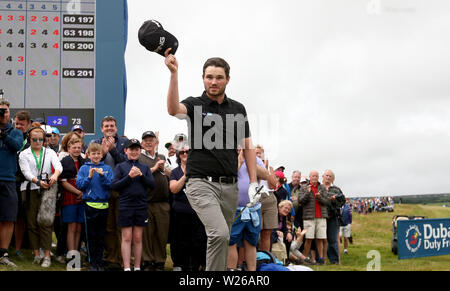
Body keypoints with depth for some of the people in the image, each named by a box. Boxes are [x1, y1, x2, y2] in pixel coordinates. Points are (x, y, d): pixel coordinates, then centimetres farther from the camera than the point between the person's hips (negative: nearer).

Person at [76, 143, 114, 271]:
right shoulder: (84, 168, 4)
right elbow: (79, 185, -3)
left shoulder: (107, 168, 5)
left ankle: (99, 262, 15)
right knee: (91, 236, 4)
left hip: (104, 205, 1)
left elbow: (111, 184, -3)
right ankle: (92, 262, 11)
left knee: (101, 236, 7)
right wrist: (89, 177, -17)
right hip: (90, 205, -1)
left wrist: (102, 175, -18)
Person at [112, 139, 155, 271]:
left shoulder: (145, 167, 11)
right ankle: (126, 267, 0)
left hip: (141, 206, 2)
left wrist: (141, 175, -11)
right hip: (125, 206, -2)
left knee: (138, 238, 6)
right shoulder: (120, 167, 4)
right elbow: (114, 185, -4)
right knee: (127, 238, -2)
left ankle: (137, 267, 12)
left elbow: (152, 184, 3)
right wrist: (129, 176, -14)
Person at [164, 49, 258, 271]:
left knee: (222, 240, 10)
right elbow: (174, 109, -24)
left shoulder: (238, 109, 12)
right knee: (219, 233, -23)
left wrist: (253, 183, 8)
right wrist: (174, 73, -35)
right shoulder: (195, 105, 0)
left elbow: (247, 146, 16)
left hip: (230, 186, 5)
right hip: (202, 183, -5)